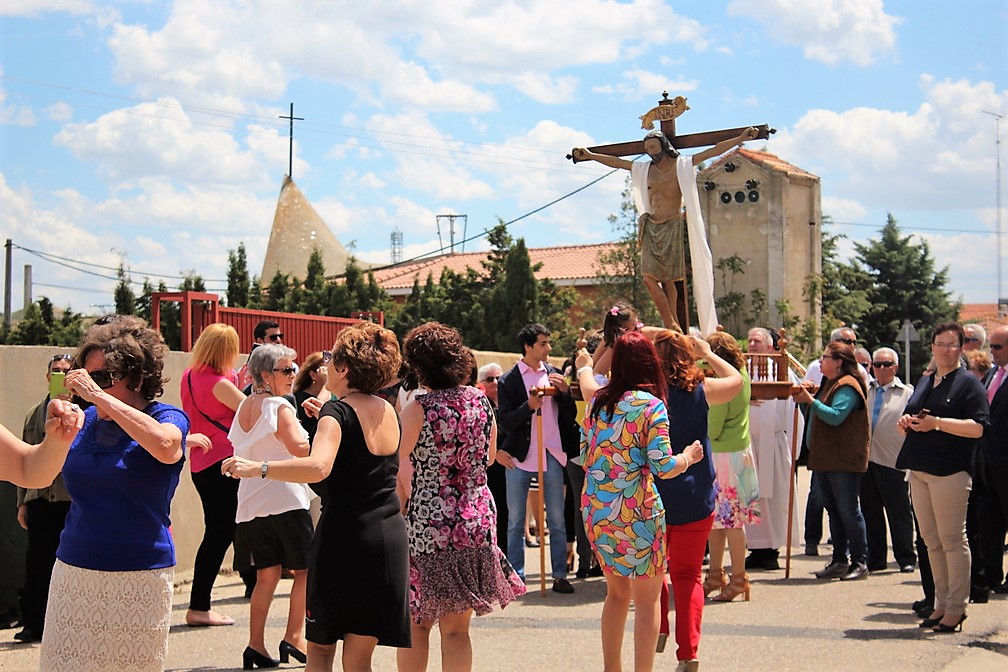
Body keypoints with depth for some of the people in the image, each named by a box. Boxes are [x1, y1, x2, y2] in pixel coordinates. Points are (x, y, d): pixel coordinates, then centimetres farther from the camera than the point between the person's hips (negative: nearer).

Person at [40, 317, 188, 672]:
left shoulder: (168, 418, -5)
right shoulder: (87, 419, 7)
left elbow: (164, 445, -30)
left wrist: (97, 395, -27)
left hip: (139, 577, -4)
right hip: (73, 571, 4)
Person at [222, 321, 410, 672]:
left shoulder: (337, 412, -12)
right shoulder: (388, 412, 9)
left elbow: (317, 467, -32)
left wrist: (257, 468, -30)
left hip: (344, 536, -6)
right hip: (390, 538, 6)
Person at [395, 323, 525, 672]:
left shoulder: (418, 409, -12)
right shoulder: (481, 401, 2)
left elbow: (397, 469, -12)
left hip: (428, 524, -4)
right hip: (477, 522, 4)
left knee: (416, 625, 11)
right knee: (456, 630, 10)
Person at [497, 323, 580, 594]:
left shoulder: (554, 374, 8)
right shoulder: (509, 381, -2)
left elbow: (571, 415, 9)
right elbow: (505, 421, -8)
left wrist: (565, 392, -8)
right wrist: (529, 406, -22)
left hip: (551, 454, 3)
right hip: (519, 457, -2)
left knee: (557, 520, 5)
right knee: (516, 521, 6)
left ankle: (560, 576, 11)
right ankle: (515, 576, 13)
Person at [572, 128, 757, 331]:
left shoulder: (682, 165, 2)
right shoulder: (644, 169, 15)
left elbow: (714, 151, -2)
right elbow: (616, 162, 22)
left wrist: (740, 139, -8)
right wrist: (590, 155, 25)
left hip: (672, 227, -4)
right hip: (651, 227, 4)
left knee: (668, 279, -4)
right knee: (649, 278, -6)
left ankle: (672, 325, 2)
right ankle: (672, 325, -2)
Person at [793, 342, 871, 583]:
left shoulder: (848, 386, -12)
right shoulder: (828, 384, 18)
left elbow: (835, 416, -24)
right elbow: (818, 416, 20)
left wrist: (811, 400, -21)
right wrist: (804, 399, 6)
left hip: (844, 460, -10)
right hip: (824, 458, 10)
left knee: (848, 511, -5)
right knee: (833, 511, 10)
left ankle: (860, 562, 2)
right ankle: (839, 561, 15)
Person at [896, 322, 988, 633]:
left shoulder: (969, 383, -4)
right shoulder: (924, 383, 18)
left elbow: (977, 427, -15)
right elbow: (910, 423, 26)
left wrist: (936, 423, -19)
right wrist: (907, 422, 3)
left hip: (950, 471, -7)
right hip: (919, 469, 7)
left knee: (952, 539, -4)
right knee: (931, 541, 11)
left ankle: (956, 607, 2)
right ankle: (941, 603, 18)